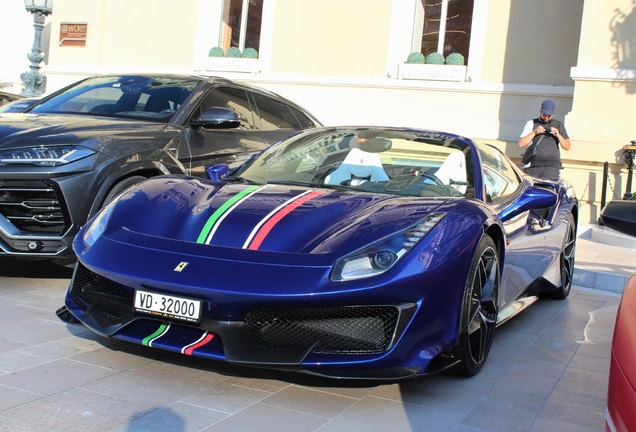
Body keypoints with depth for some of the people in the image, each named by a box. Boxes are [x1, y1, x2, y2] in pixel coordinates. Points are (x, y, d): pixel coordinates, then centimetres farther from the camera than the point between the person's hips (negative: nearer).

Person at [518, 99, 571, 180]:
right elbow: (521, 143, 4)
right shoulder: (531, 123, 14)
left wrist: (558, 135, -4)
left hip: (551, 167, -1)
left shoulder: (558, 125, 16)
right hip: (532, 166, 1)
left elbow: (567, 147, 12)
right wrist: (534, 132, -7)